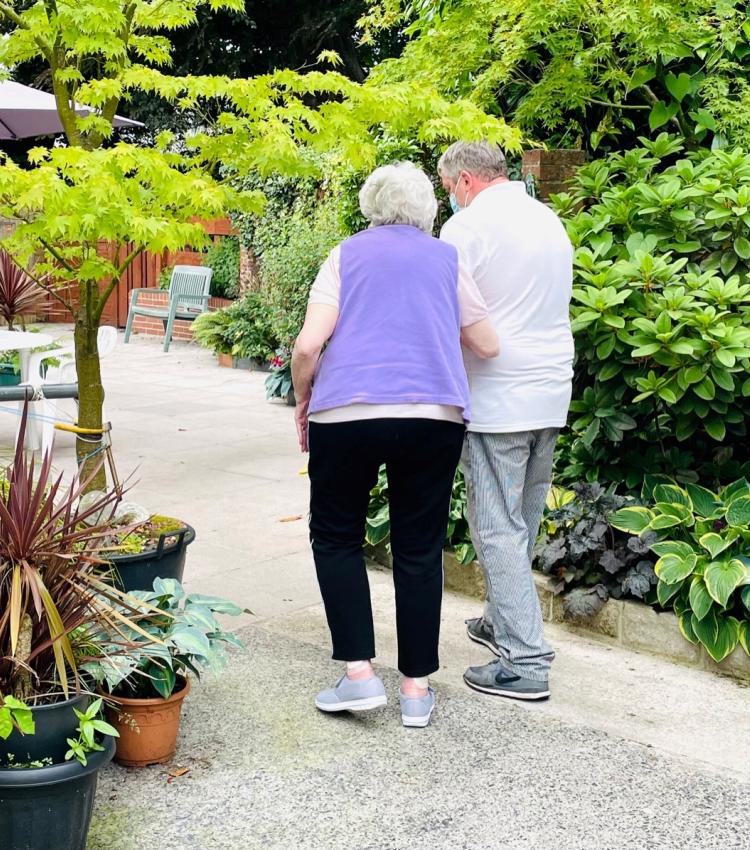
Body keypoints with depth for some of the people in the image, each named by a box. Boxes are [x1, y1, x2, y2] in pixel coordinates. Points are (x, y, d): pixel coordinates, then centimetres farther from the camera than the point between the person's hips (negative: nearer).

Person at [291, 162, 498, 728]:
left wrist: (303, 400, 14)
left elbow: (308, 346, -2)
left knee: (336, 536, 15)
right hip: (434, 416, 1)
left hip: (346, 412, -1)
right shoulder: (445, 259, 13)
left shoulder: (347, 255, 10)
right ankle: (417, 688, 14)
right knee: (419, 548, 10)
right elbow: (488, 346, 17)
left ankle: (359, 673, 7)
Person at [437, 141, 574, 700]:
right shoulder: (550, 221, 15)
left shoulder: (468, 225, -9)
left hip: (497, 398, -8)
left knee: (498, 529, -4)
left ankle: (525, 662, -3)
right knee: (522, 523, 17)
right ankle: (503, 622, 29)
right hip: (551, 394, 8)